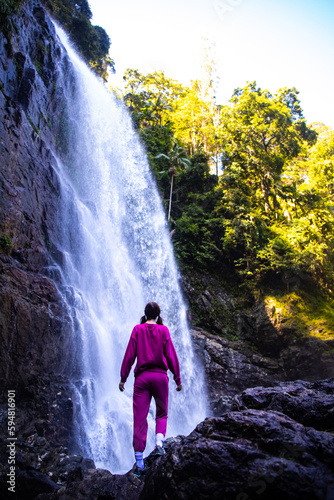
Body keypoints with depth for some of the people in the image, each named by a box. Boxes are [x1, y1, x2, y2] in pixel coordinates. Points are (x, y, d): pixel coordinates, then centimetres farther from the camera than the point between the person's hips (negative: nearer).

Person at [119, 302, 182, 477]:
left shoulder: (138, 329, 3)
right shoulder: (163, 330, 2)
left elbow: (129, 355, 1)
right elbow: (171, 356, 0)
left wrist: (123, 378, 5)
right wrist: (177, 379, 6)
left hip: (142, 377, 0)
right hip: (160, 376, 0)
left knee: (139, 418, 4)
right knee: (162, 414, 18)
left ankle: (139, 462, 2)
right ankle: (159, 442, -5)